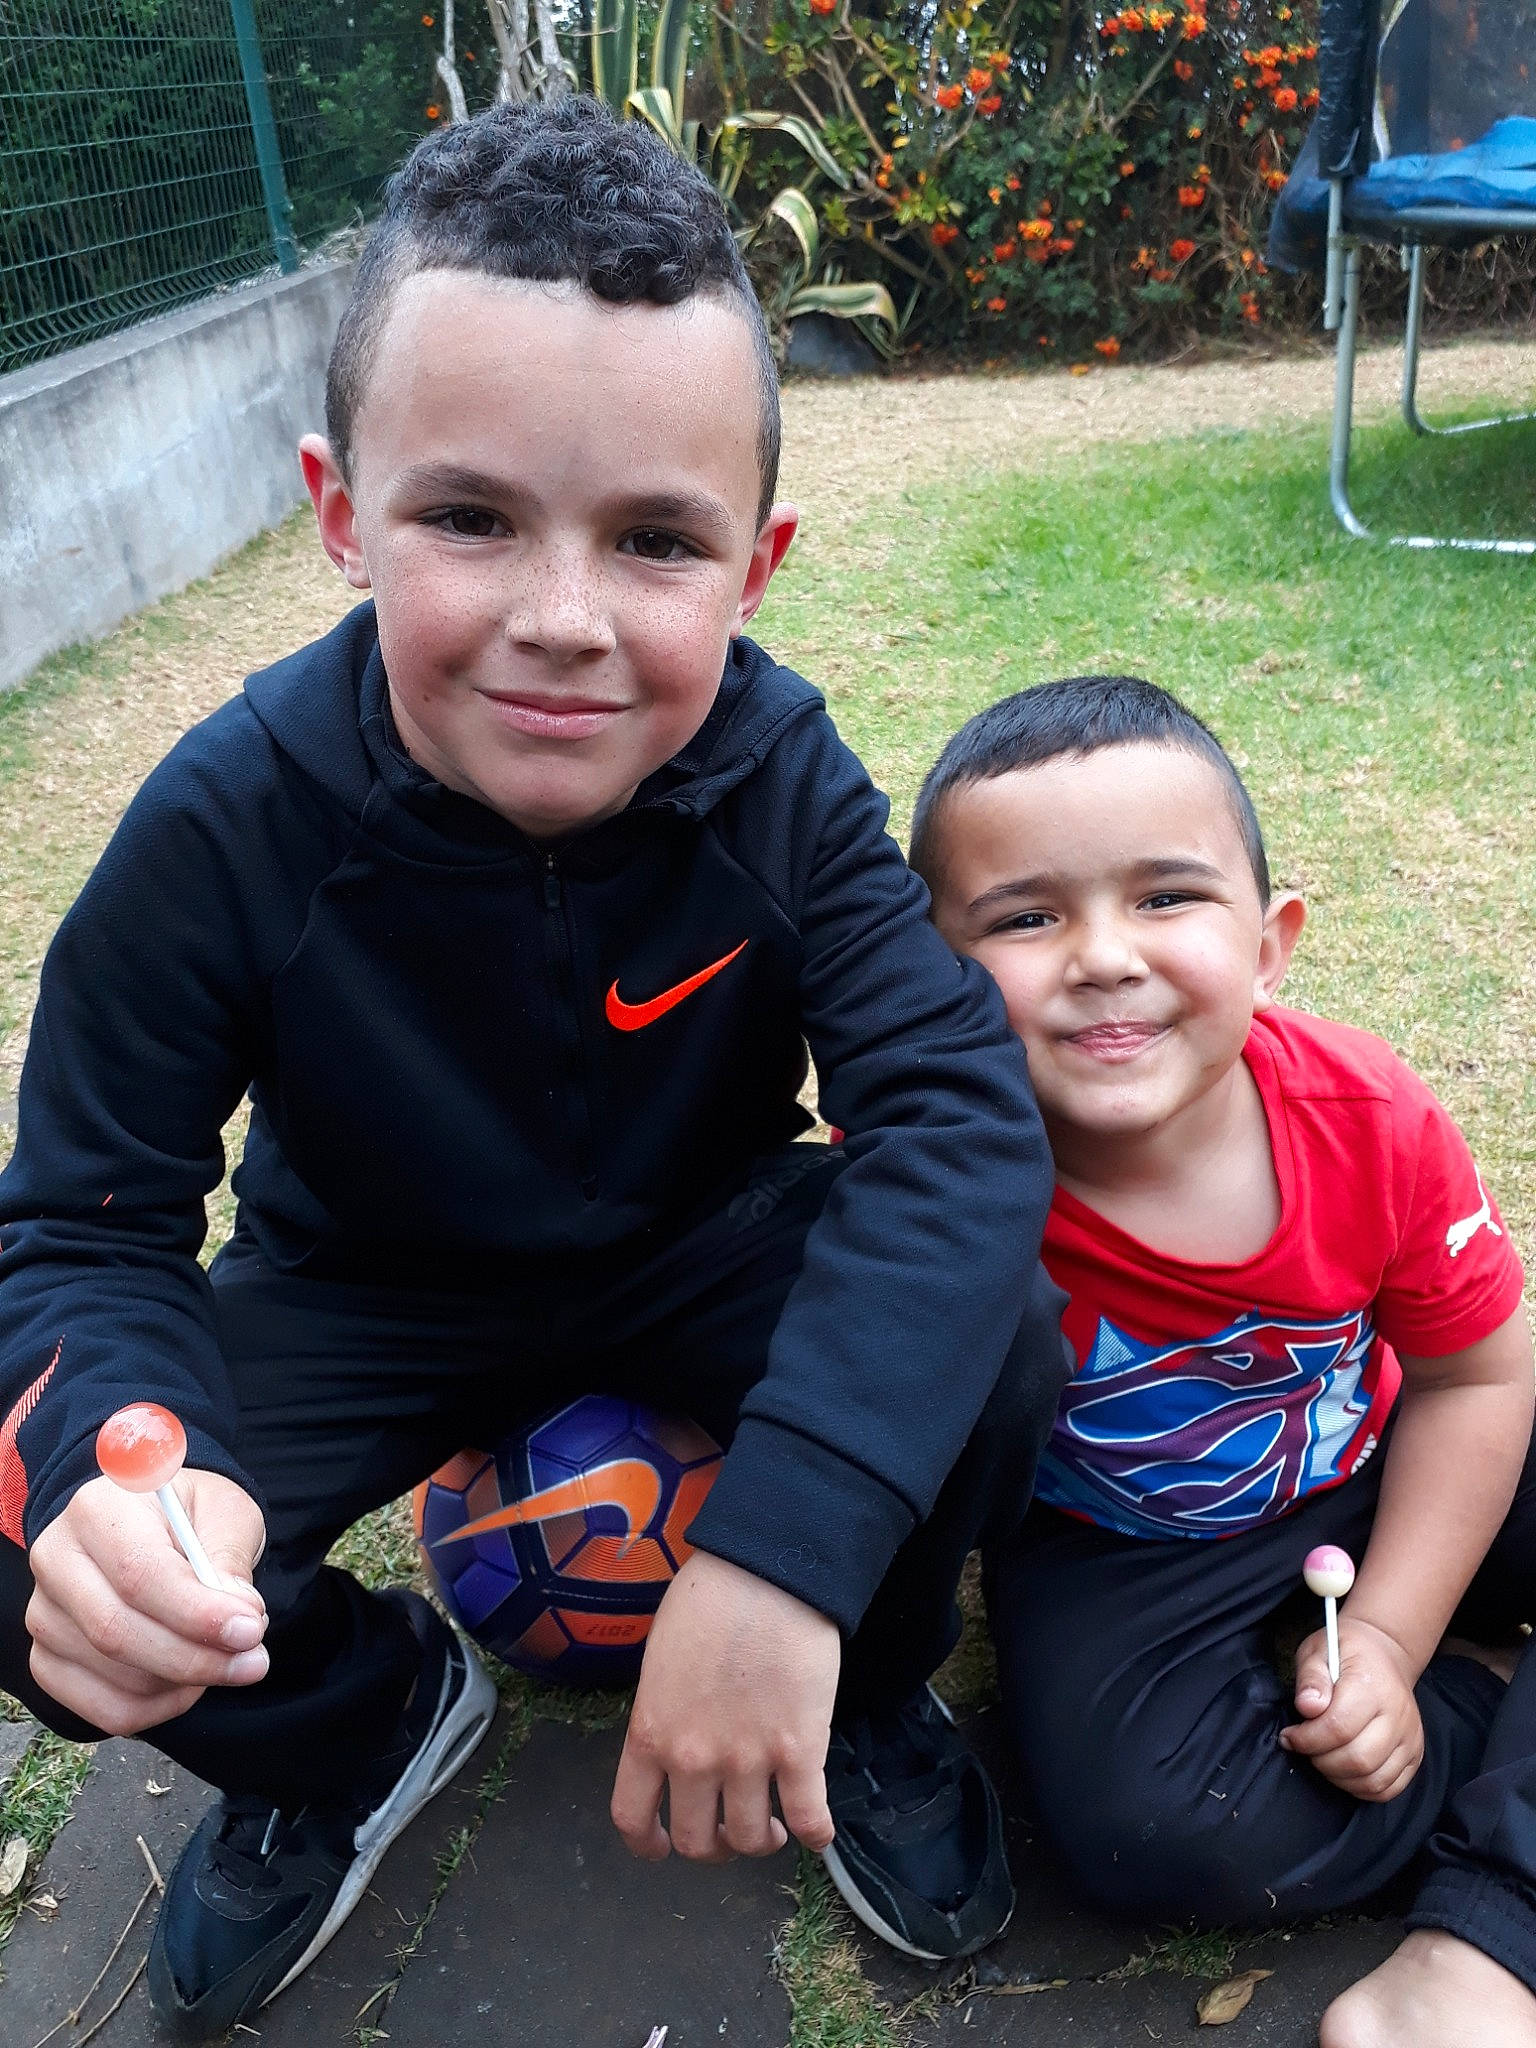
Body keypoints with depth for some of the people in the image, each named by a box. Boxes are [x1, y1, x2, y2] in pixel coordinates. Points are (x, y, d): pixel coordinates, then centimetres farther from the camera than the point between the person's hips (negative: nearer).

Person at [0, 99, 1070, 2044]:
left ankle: (872, 1702, 8)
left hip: (703, 1253, 0)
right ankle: (362, 1723, 15)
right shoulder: (229, 825, -25)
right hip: (369, 1292, 1)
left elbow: (960, 1104, -33)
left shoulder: (776, 772, -23)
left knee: (998, 1348, -27)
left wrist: (783, 1545, -46)